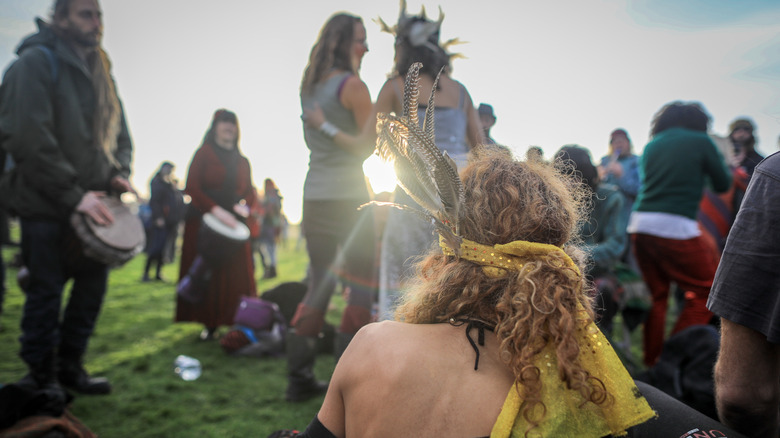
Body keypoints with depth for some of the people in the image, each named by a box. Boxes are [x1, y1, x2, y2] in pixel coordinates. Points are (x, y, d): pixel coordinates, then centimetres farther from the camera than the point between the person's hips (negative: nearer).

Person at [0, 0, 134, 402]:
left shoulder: (100, 73, 15)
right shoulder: (36, 62, -9)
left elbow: (119, 133, 20)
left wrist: (118, 174, 0)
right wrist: (73, 195, -20)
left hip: (90, 203, 7)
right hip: (45, 206, -7)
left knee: (93, 283, 10)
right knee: (46, 290, 1)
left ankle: (69, 367, 25)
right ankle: (40, 376, 17)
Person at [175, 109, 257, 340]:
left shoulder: (242, 161, 16)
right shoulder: (203, 153, 4)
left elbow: (250, 191, 16)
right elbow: (191, 187, -6)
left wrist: (245, 206, -8)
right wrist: (215, 209, -20)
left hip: (234, 224, 3)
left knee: (236, 274, -5)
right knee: (207, 274, -5)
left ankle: (237, 322, 0)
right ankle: (209, 324, 2)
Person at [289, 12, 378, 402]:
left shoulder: (309, 86, 14)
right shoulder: (352, 85, -9)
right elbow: (369, 146, -10)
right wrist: (328, 127, -10)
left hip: (314, 198, 8)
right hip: (348, 198, -8)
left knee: (318, 286, 14)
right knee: (362, 287, 2)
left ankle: (299, 378, 16)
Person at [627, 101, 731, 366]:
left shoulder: (651, 146, 17)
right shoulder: (700, 141, 4)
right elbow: (723, 184, 11)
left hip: (639, 223, 6)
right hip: (676, 226, -6)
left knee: (656, 294, 15)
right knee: (706, 288, 9)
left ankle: (651, 363, 19)